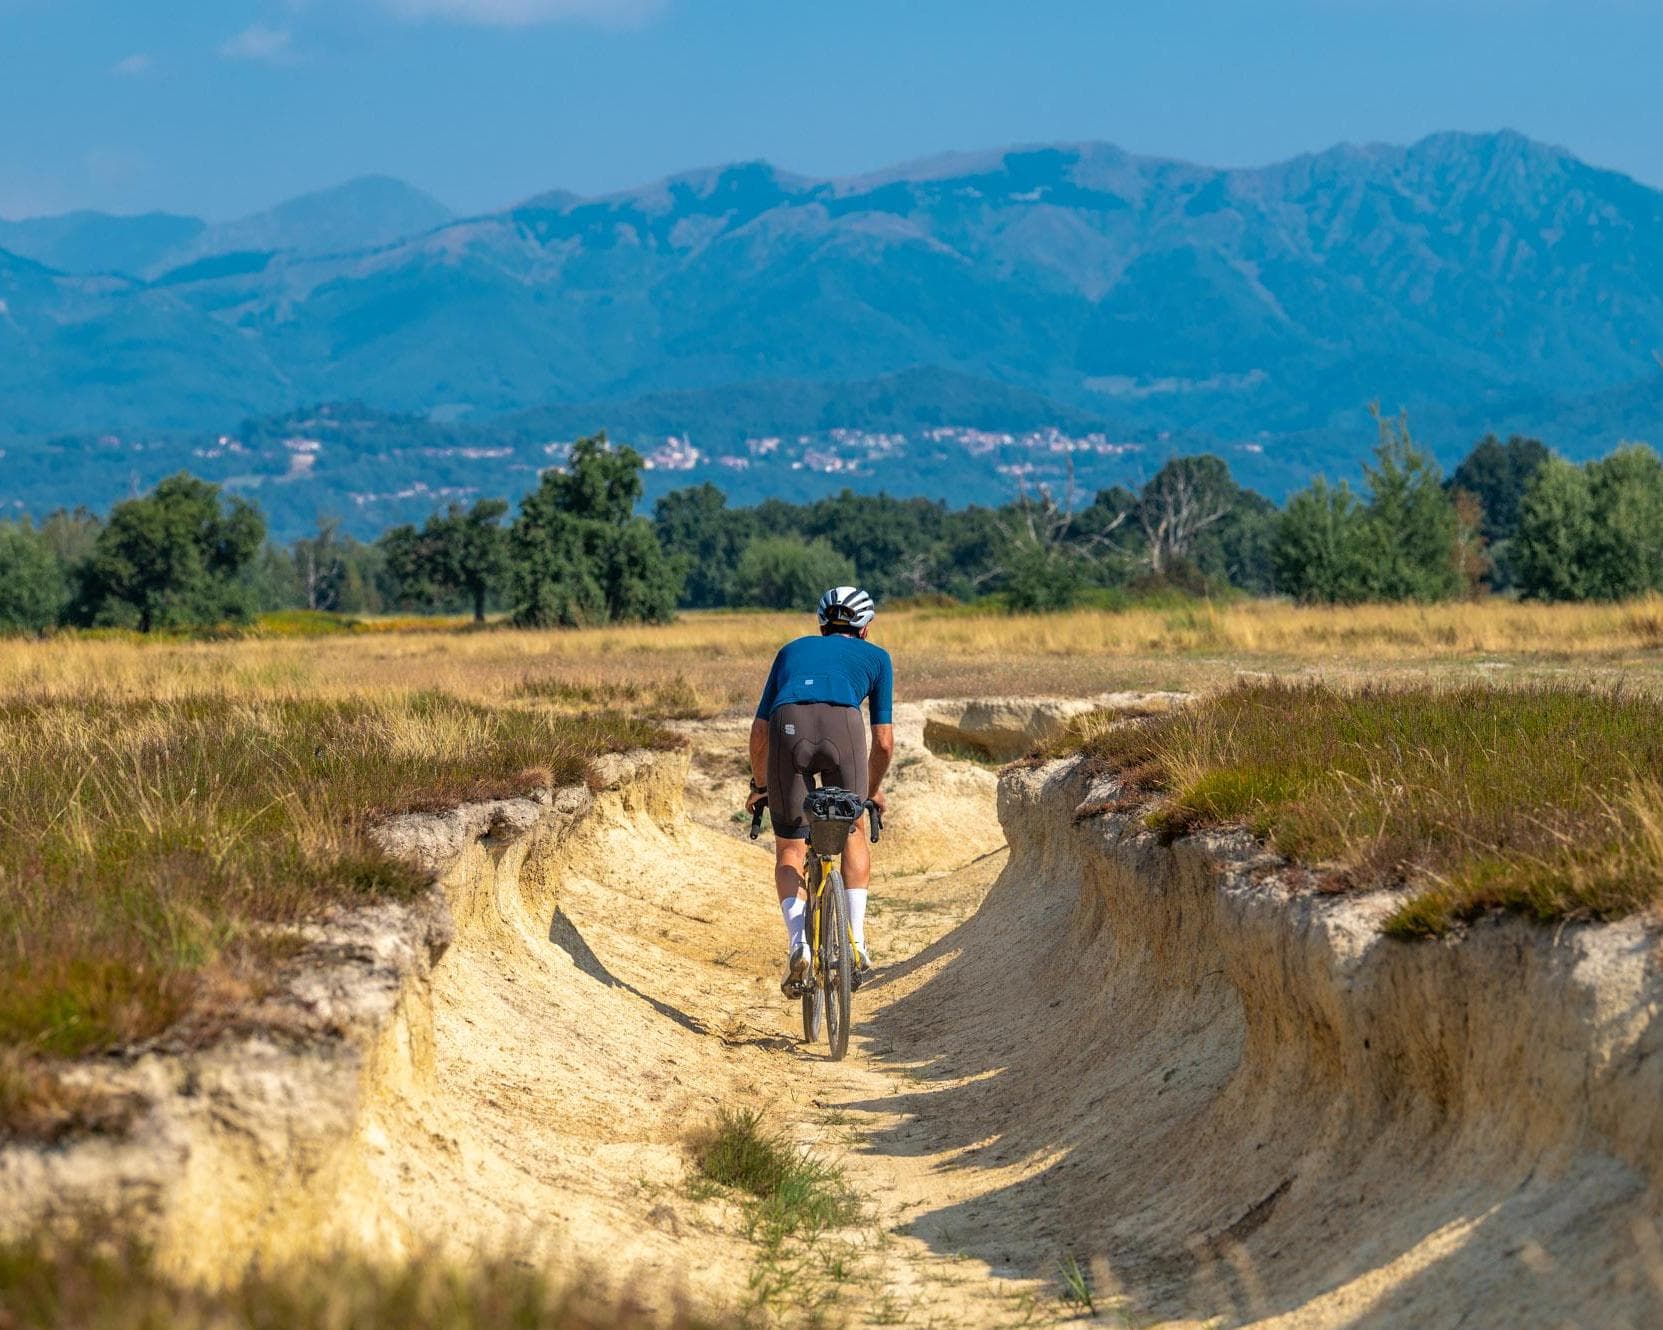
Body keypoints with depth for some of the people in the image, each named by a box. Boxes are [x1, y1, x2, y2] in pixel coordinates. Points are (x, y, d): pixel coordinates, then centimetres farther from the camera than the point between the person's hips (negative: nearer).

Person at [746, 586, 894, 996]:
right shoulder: (875, 657, 31)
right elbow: (884, 740, 27)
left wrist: (759, 785, 45)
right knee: (853, 834, 25)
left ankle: (798, 943, -5)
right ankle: (856, 942, 16)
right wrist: (873, 790, 43)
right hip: (843, 725, -1)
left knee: (789, 850, 16)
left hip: (788, 727, 1)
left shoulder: (792, 650, 36)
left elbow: (759, 731, 32)